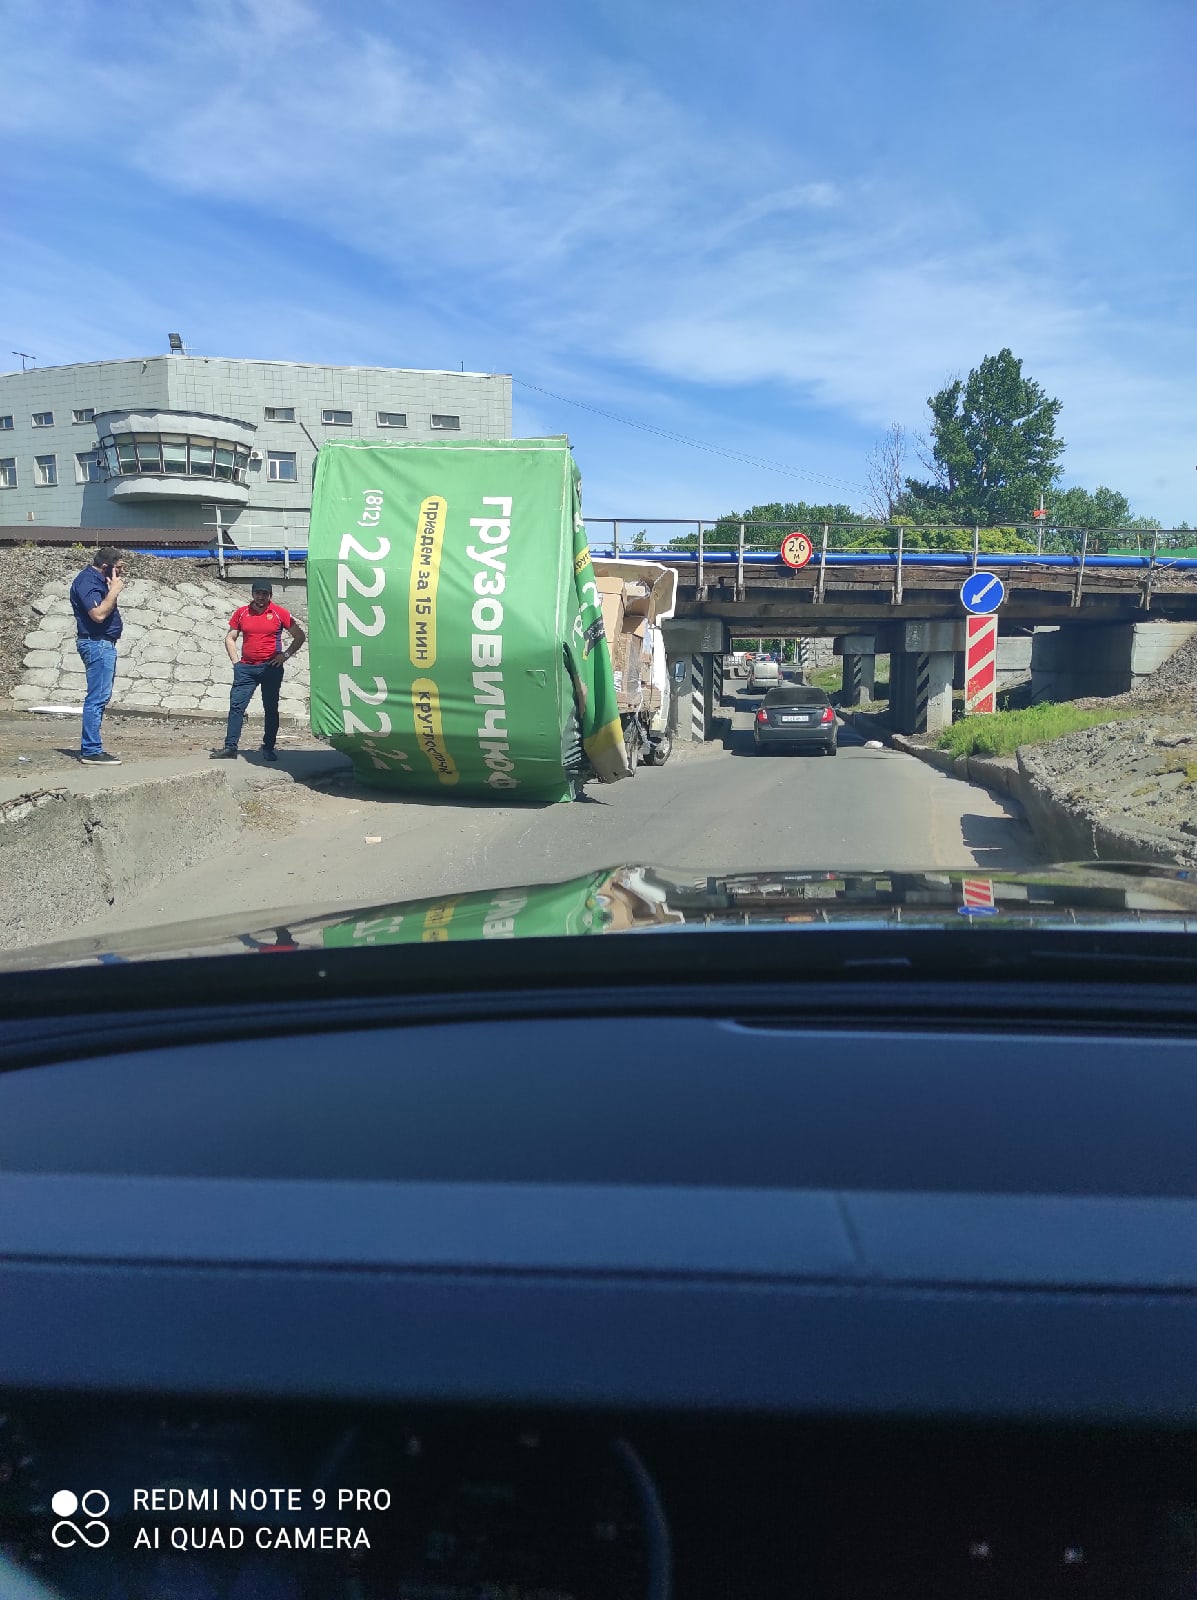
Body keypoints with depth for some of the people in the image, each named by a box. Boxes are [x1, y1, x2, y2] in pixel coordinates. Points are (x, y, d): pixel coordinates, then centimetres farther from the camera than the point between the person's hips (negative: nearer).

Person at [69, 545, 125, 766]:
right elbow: (99, 614, -26)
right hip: (97, 644, -11)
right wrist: (114, 590, -18)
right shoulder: (87, 581, -16)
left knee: (101, 697, 13)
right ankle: (92, 751, -10)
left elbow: (107, 608, 18)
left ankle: (91, 747, 19)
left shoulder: (99, 580, 15)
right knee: (97, 698, -11)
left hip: (104, 643, 11)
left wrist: (113, 590, 2)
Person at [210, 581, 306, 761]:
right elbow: (230, 638, 18)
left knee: (271, 709, 3)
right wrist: (235, 660, 6)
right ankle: (230, 747, -4)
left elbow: (300, 636, 5)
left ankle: (269, 749, 12)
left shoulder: (280, 613, 1)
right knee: (236, 706, -5)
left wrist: (286, 655, -2)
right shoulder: (241, 613, 8)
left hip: (271, 668, -2)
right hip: (246, 667, 2)